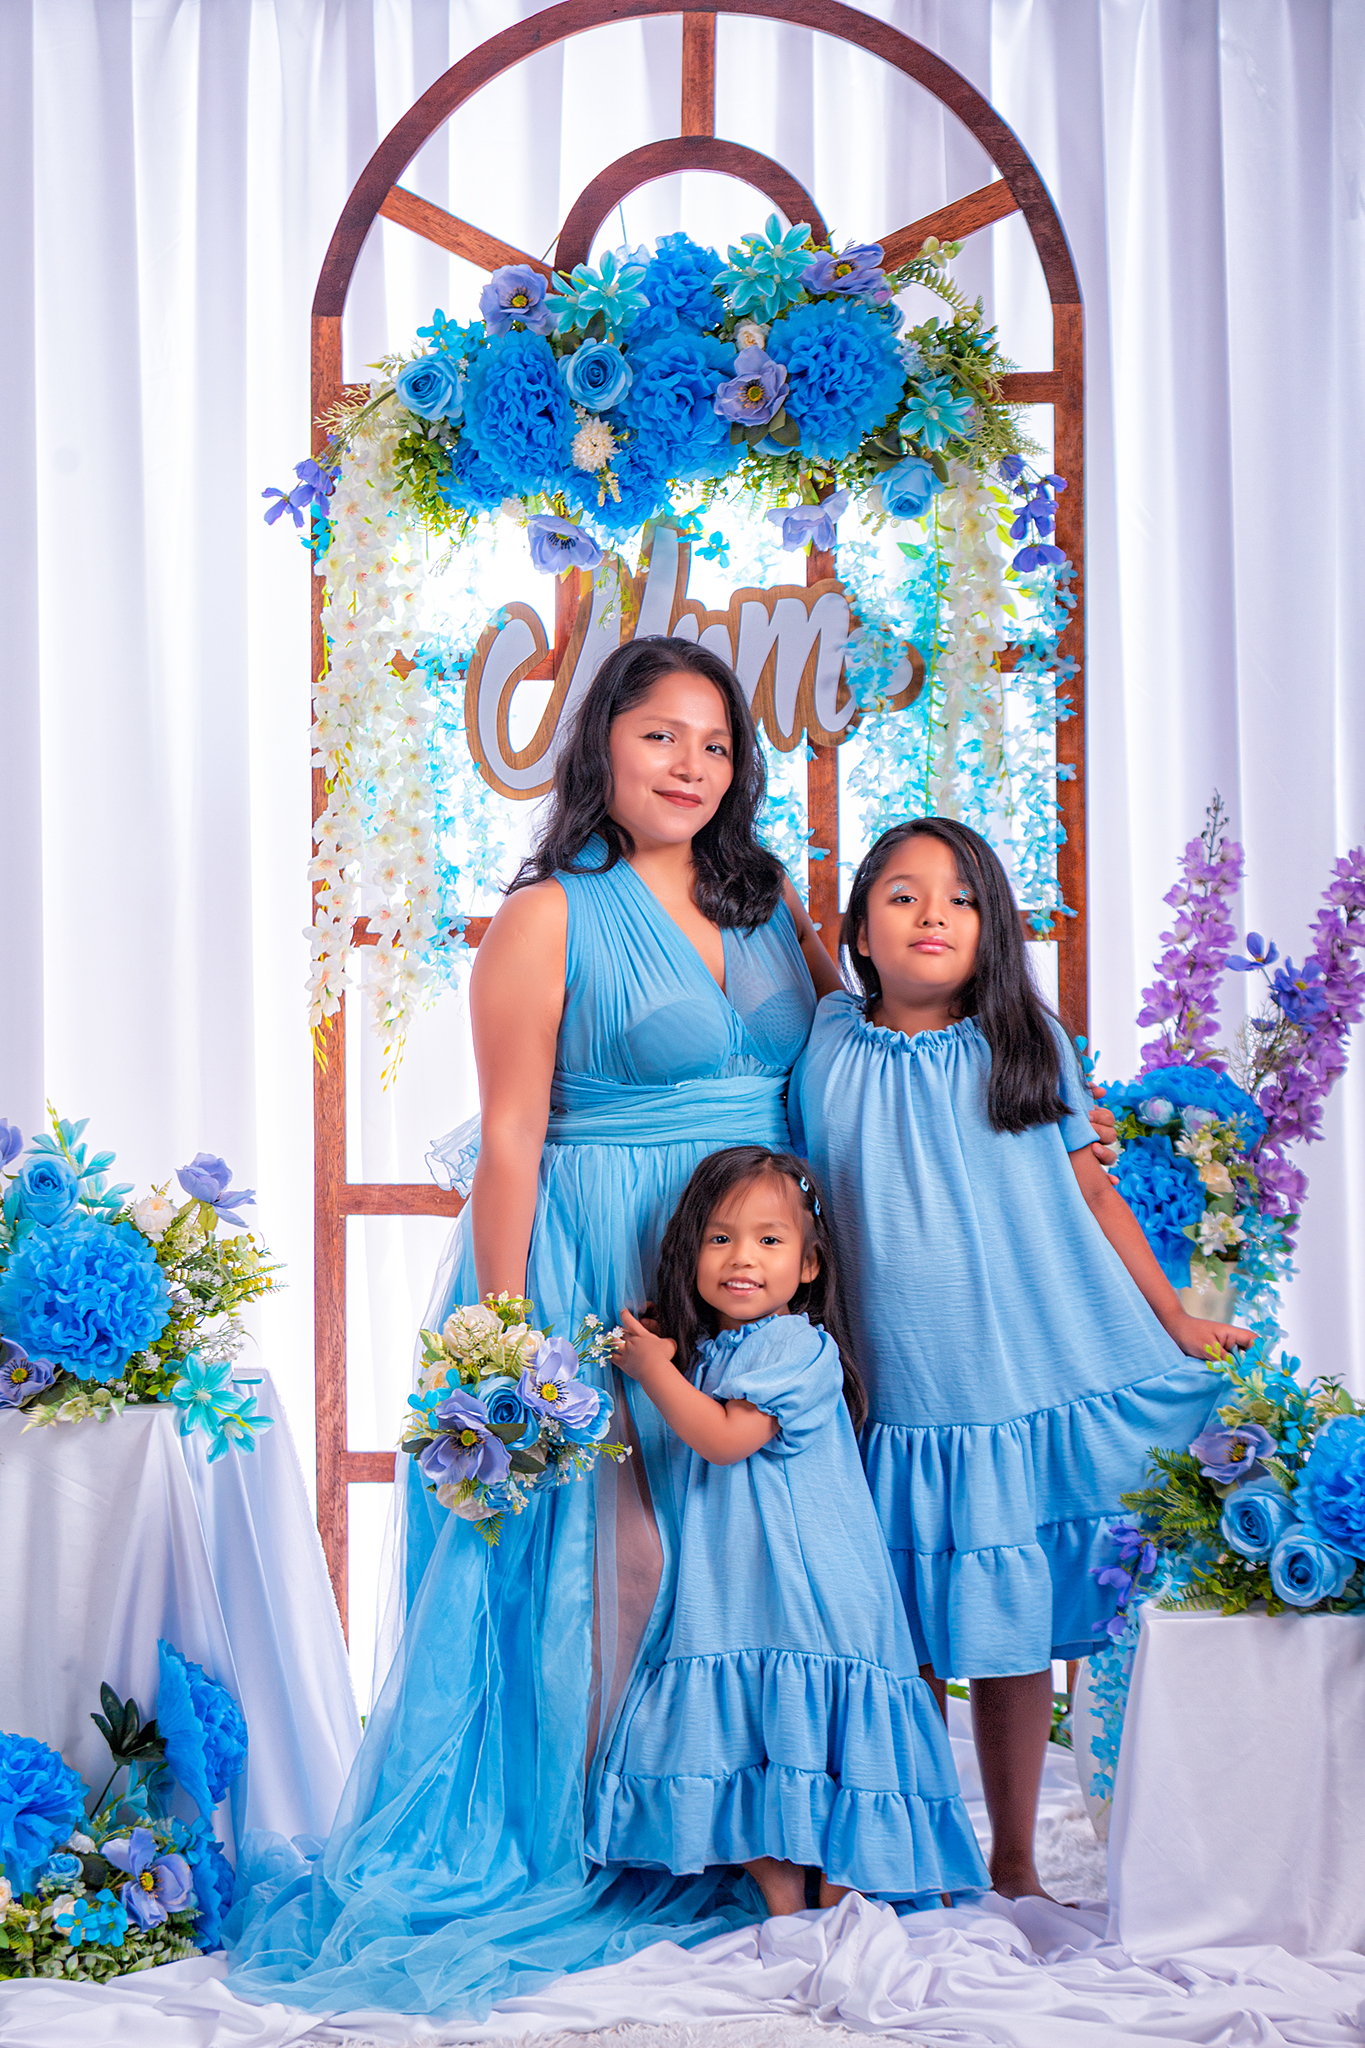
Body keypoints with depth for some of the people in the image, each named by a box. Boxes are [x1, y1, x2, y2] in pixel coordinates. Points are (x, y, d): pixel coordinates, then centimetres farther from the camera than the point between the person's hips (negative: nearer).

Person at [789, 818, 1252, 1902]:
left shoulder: (1028, 1042, 4)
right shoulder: (831, 1057, 2)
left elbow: (1091, 1187, 10)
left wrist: (1175, 1317, 8)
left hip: (1054, 1386, 1)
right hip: (914, 1403, -1)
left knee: (1019, 1636, 8)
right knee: (914, 1644, 0)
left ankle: (1015, 1864, 22)